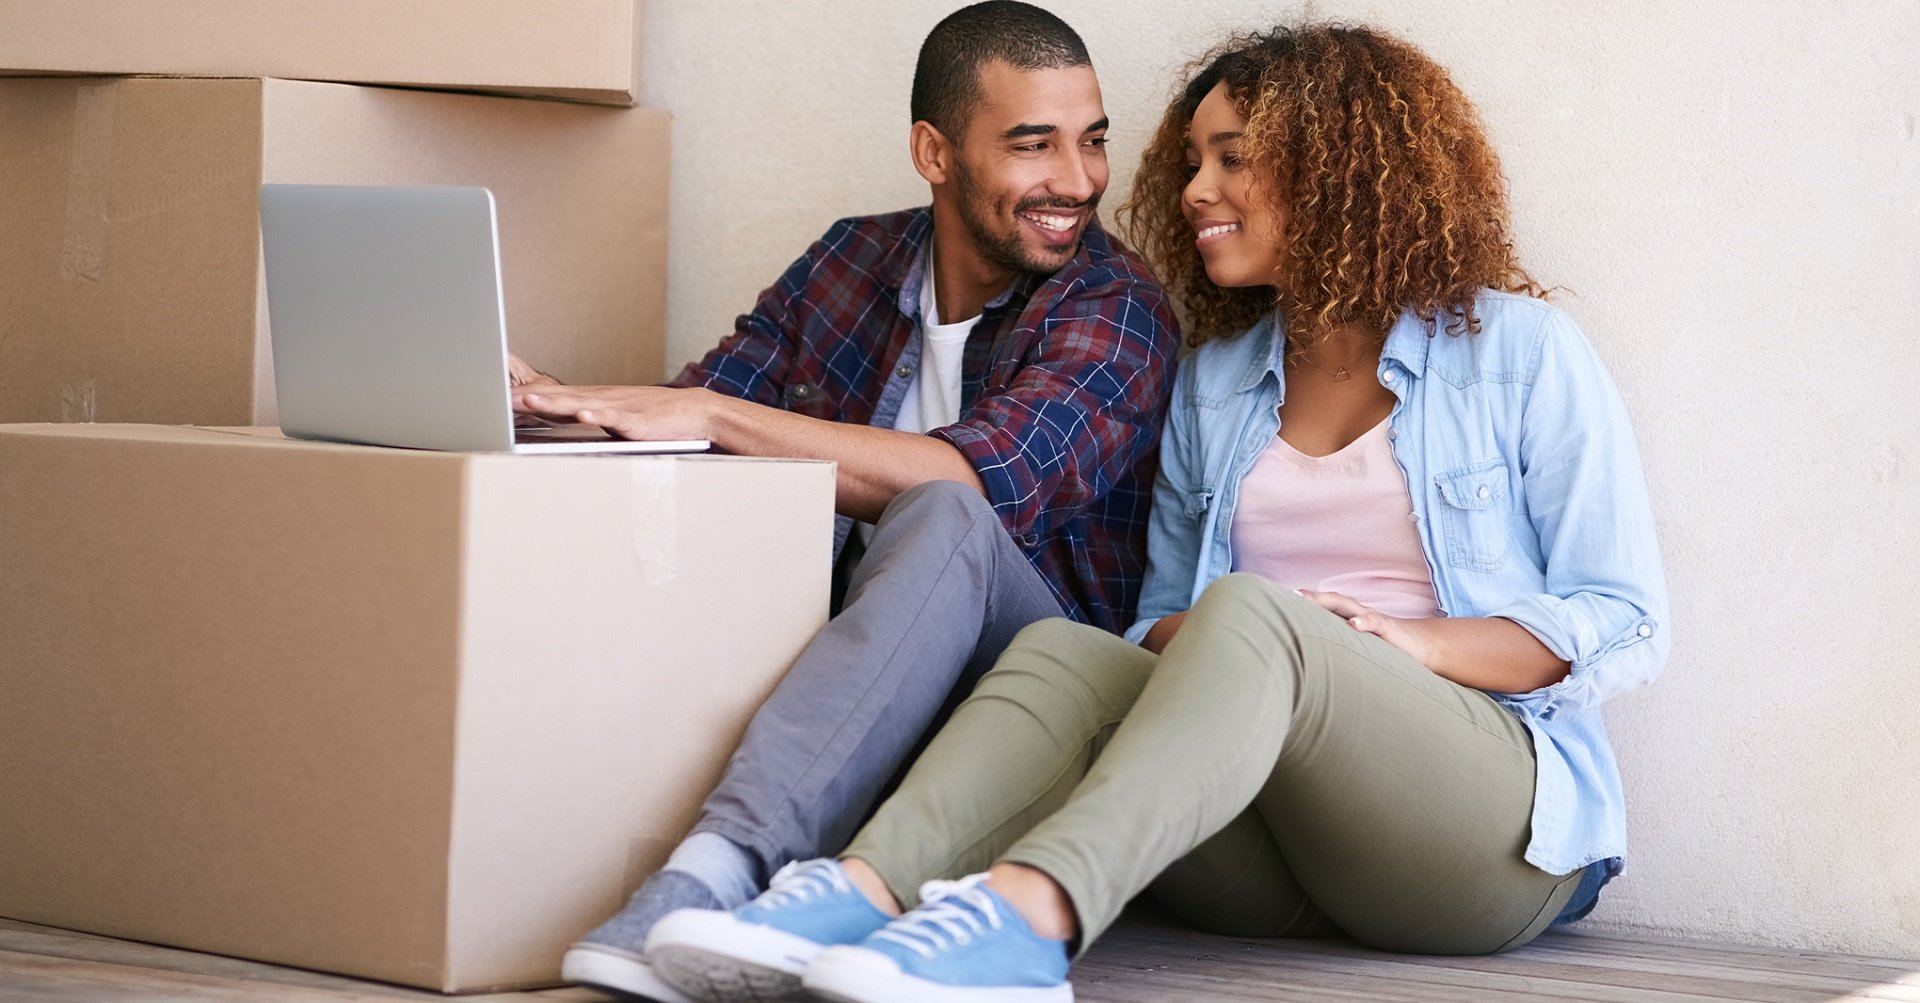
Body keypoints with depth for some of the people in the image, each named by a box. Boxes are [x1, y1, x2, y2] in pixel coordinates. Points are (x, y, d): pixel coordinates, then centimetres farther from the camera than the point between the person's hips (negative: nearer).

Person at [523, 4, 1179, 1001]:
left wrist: (715, 413, -25)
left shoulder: (1115, 308, -6)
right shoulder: (853, 262, 12)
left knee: (942, 522, -35)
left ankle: (720, 866, -52)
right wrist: (571, 405, -15)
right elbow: (699, 407, 8)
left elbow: (983, 480, -22)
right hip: (827, 673, 5)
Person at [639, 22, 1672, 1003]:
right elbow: (1163, 614, 19)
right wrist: (1174, 642, -6)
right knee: (1064, 652, -23)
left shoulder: (1521, 352, 7)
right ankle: (861, 894, -49)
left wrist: (1417, 641, -14)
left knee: (1249, 615, -32)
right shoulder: (1214, 382, 22)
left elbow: (1626, 623, 1)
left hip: (1494, 834, -4)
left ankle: (1029, 909, -57)